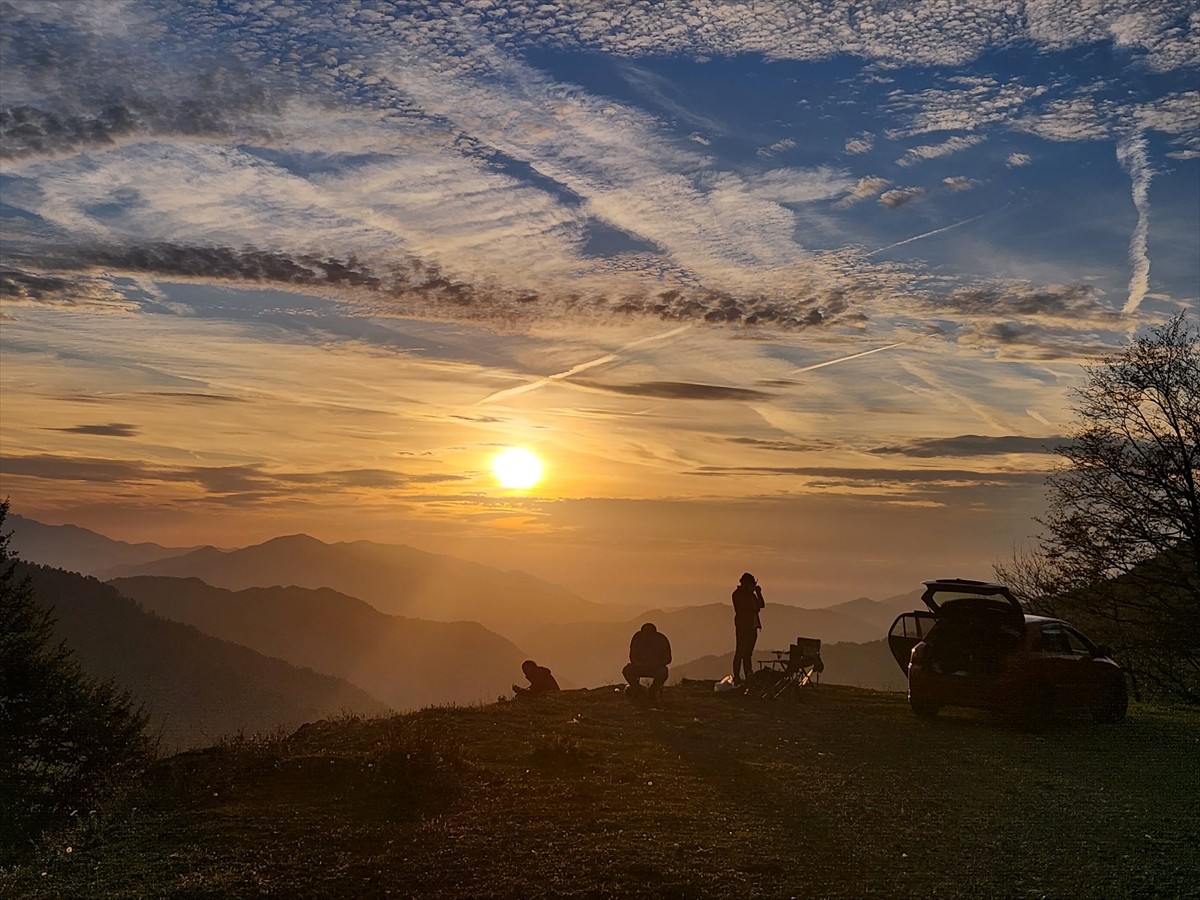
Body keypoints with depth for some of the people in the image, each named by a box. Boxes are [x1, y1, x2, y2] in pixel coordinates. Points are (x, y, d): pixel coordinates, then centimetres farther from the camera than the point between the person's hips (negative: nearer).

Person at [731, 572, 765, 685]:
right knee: (740, 652, -8)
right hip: (742, 626, -8)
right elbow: (745, 606, -17)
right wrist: (750, 592, -12)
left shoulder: (751, 594, 18)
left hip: (752, 626, 8)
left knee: (748, 653, 8)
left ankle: (748, 678, 8)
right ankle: (736, 678, -8)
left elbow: (761, 604, 14)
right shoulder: (737, 594, -5)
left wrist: (758, 593, 2)